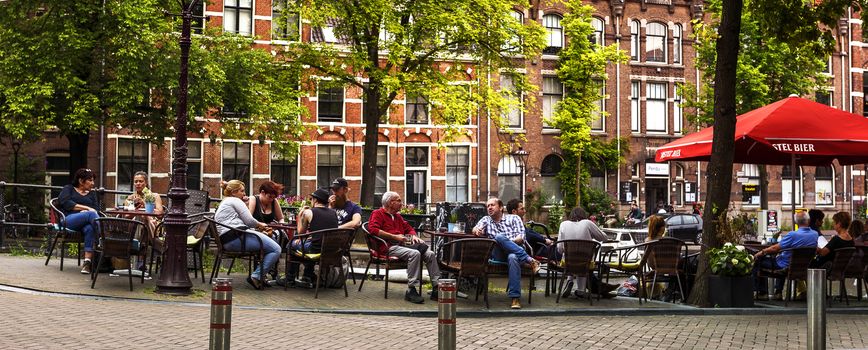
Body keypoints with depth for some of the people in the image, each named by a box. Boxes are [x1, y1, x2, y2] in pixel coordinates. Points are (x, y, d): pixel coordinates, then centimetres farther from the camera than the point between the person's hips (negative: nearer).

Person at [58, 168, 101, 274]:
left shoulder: (92, 193, 32)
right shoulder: (68, 189, 22)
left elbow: (96, 209, 15)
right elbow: (65, 203, 1)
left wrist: (86, 211, -8)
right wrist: (86, 208, -5)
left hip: (85, 222, 3)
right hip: (69, 219, -3)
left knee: (90, 229, -36)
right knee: (91, 215, -34)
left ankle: (87, 262, -47)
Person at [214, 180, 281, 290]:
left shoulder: (223, 204, 32)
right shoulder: (235, 201, 3)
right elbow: (249, 221, -5)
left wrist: (258, 225, 22)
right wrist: (260, 225, 15)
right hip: (237, 237, -10)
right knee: (276, 249, -12)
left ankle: (257, 276, 7)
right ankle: (256, 276, -17)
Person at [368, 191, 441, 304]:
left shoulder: (397, 216, 30)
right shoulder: (378, 214, 5)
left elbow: (409, 228, 38)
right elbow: (372, 229, -13)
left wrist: (413, 236, 12)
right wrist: (394, 236, -15)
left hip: (402, 244, 8)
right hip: (390, 247, -8)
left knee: (430, 254, -13)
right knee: (414, 253, -34)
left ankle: (436, 288, -16)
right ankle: (411, 290, -34)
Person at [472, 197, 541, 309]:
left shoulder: (513, 218, 17)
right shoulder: (486, 220, 25)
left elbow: (521, 237, 4)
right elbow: (475, 229, 6)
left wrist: (509, 242, -14)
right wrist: (477, 230, -19)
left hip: (514, 252, -1)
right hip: (498, 256, 1)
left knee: (513, 257, -40)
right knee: (499, 237, -33)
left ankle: (515, 298, -46)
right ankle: (529, 260, -34)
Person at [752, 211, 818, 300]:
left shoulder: (793, 235, -26)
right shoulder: (815, 235, -7)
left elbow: (775, 248, -20)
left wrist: (761, 252, -3)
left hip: (786, 266, -7)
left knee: (758, 260, 8)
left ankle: (762, 293, 10)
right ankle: (778, 292, 36)